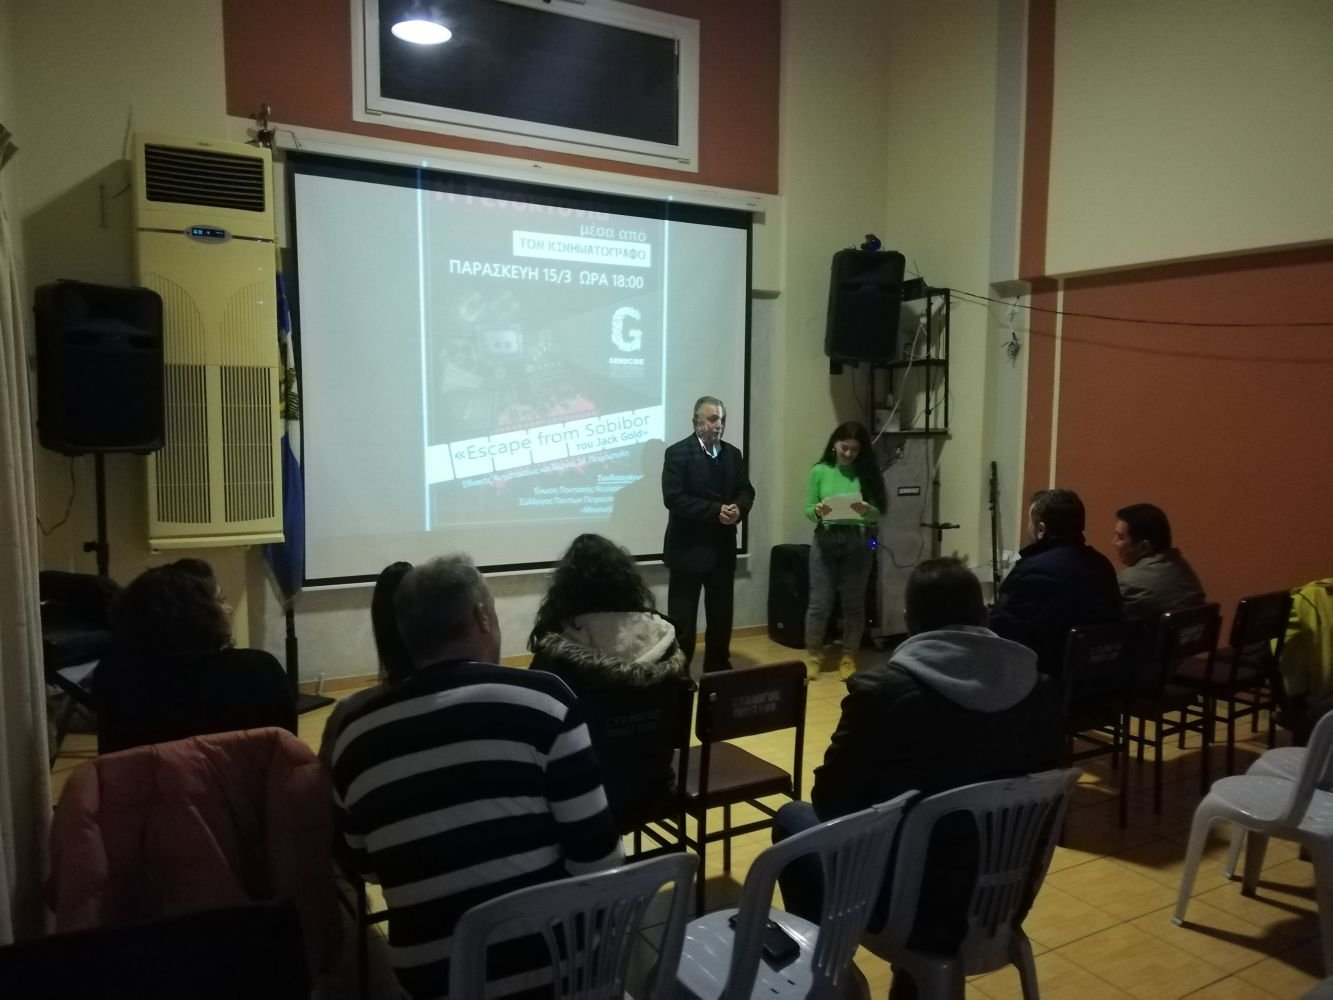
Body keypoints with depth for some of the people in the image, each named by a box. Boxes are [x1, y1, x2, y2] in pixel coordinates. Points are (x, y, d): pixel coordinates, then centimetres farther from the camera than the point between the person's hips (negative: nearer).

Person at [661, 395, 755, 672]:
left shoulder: (733, 454, 10)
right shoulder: (678, 453, -9)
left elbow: (746, 491, 9)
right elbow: (673, 498, -17)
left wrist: (738, 509, -14)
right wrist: (715, 510, -21)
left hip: (723, 547, 6)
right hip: (688, 547, -6)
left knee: (721, 614, 13)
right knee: (682, 617, 1)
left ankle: (719, 667, 27)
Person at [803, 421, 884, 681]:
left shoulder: (868, 473, 1)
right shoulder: (820, 471, 0)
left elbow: (879, 513, -1)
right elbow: (808, 510, 1)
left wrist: (866, 510, -22)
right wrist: (818, 512, -21)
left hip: (858, 542, 1)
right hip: (825, 541, -1)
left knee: (853, 602, 7)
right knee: (819, 602, 2)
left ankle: (848, 657, 20)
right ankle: (813, 655, 17)